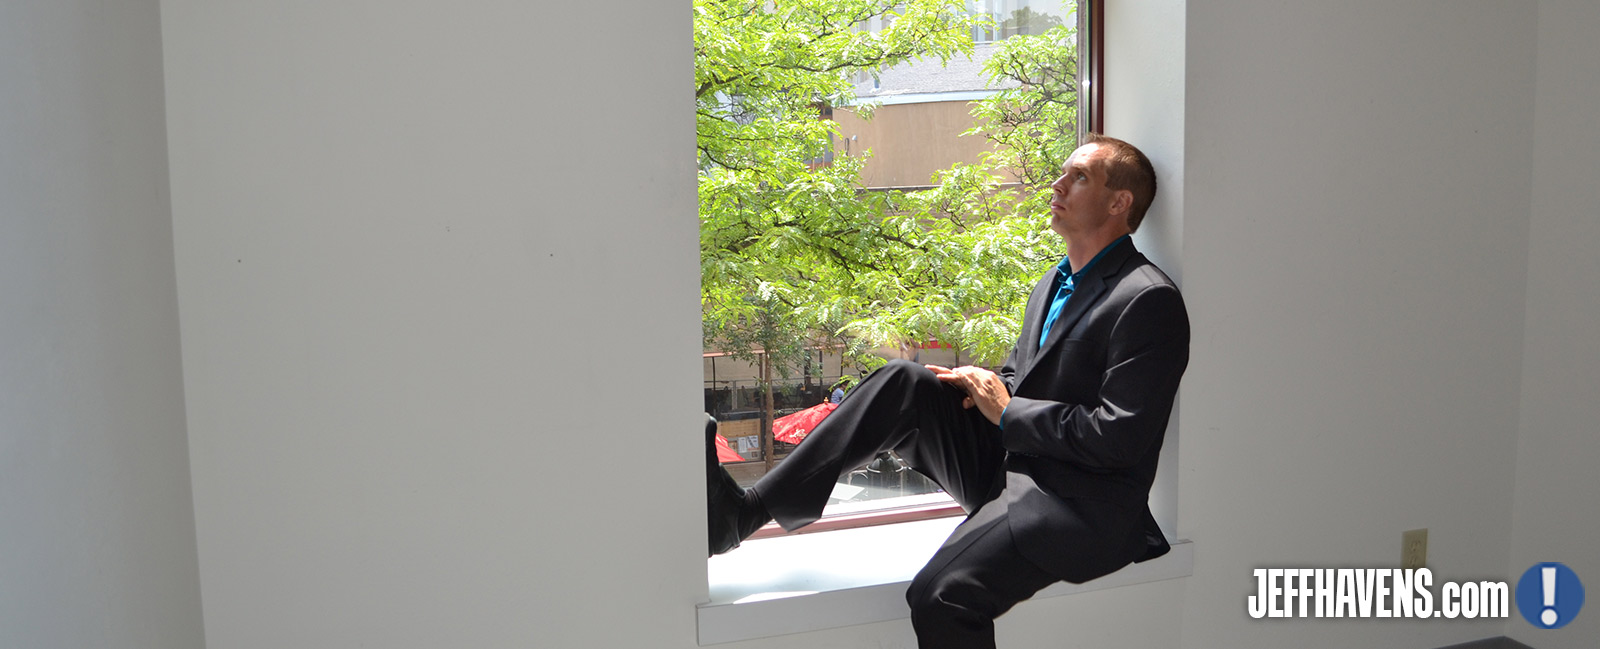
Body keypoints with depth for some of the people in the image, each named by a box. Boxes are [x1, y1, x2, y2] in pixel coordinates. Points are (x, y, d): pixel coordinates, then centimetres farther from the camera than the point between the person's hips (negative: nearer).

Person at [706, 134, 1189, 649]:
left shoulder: (1148, 301, -13)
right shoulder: (1053, 286, 16)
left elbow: (1119, 437, -20)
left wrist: (1007, 411, -13)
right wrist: (985, 387, 0)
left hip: (1080, 505, -8)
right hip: (1007, 462, 8)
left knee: (942, 595, -31)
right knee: (903, 384, -11)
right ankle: (745, 511, -16)